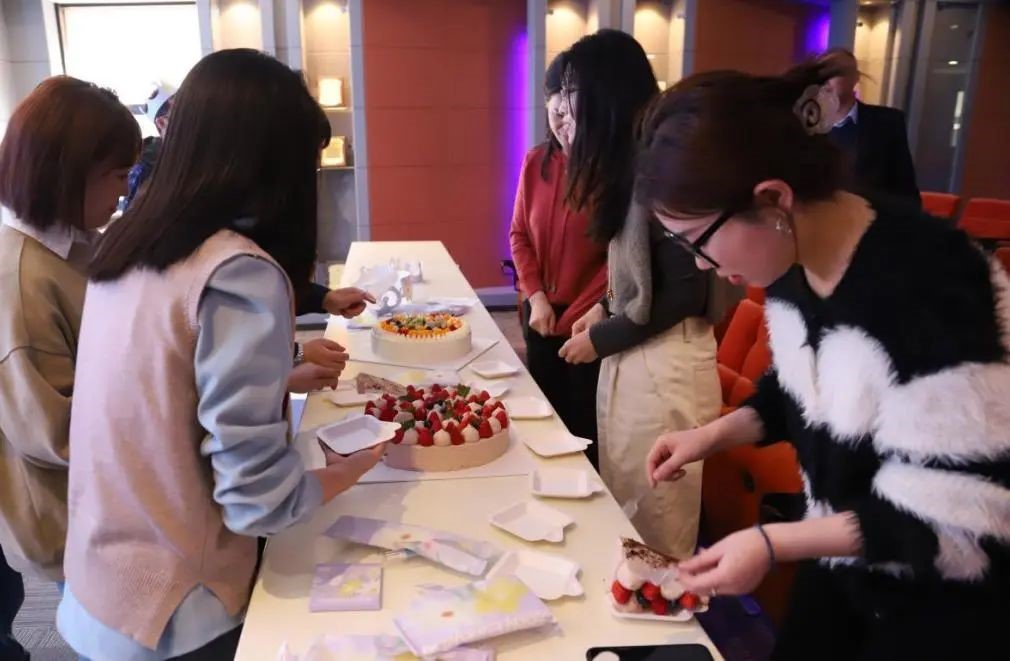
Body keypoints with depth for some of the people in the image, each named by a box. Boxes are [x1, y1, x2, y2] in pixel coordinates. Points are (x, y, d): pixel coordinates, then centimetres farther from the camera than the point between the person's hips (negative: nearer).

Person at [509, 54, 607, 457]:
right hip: (541, 315, 5)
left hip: (589, 323, -5)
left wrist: (574, 319, -14)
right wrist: (536, 297, -6)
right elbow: (520, 235, 7)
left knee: (584, 427, 7)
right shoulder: (536, 162, 1)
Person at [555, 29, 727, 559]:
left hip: (664, 363, -9)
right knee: (623, 520, 20)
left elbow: (685, 292, -18)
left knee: (654, 535, 8)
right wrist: (605, 308, 6)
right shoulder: (630, 161, 10)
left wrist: (601, 340, -9)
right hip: (633, 355, 9)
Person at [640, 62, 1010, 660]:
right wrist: (713, 435, -7)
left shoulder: (930, 286, -33)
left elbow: (961, 515, -29)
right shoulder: (792, 263, -8)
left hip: (944, 597, -7)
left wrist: (775, 543, -32)